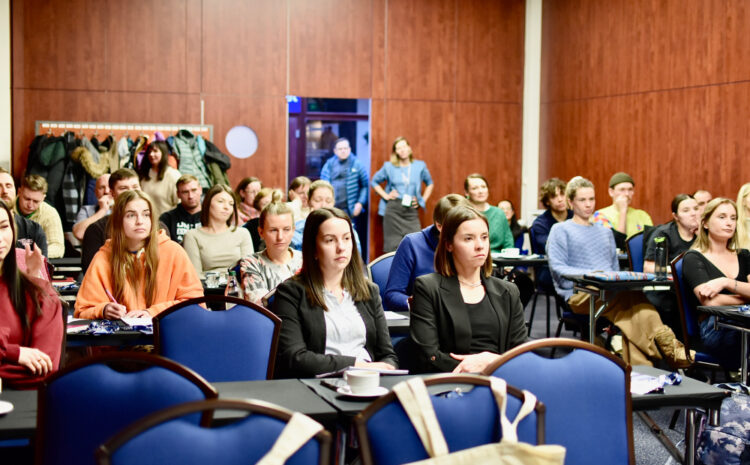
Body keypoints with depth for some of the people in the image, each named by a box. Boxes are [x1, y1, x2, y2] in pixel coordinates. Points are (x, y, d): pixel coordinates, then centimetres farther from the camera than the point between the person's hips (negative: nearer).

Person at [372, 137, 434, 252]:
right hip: (393, 209, 0)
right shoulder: (389, 167, 7)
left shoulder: (420, 166, 8)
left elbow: (430, 184, 22)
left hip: (411, 210, 1)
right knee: (393, 246, -3)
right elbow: (374, 181, 18)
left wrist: (423, 200, 9)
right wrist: (385, 195, 5)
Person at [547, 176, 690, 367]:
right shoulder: (561, 230, 13)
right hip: (579, 294, -5)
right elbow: (558, 268, -1)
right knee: (632, 299, -36)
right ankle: (664, 342, -45)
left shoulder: (605, 231, 32)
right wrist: (591, 274, -15)